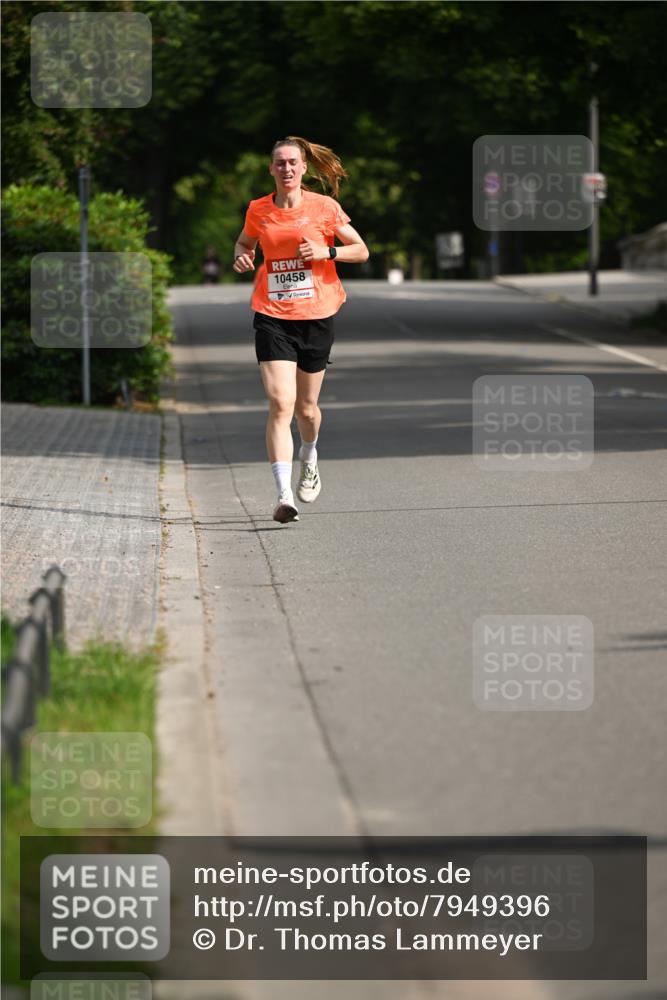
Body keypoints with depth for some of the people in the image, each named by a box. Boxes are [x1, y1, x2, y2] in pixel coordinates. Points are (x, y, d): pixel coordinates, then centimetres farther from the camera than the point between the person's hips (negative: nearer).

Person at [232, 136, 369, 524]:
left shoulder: (325, 207, -3)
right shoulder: (259, 210, 2)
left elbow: (361, 251, 3)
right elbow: (244, 243, 22)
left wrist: (327, 251, -14)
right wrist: (242, 257, -1)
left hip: (316, 316, 0)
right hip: (273, 318, 0)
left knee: (306, 407, 12)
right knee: (281, 404, -16)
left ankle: (310, 458, 48)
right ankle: (285, 496, -21)